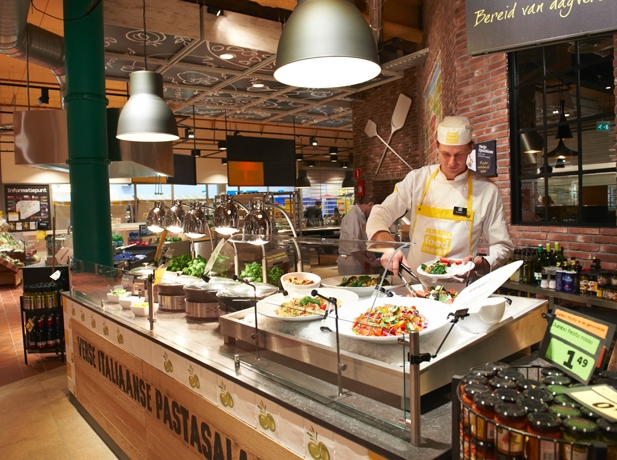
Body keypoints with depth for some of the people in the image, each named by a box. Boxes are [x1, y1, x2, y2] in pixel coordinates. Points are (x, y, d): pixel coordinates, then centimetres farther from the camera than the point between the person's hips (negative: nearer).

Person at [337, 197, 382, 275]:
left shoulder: (361, 216, 10)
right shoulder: (353, 216, -19)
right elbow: (353, 247, -24)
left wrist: (366, 252, 4)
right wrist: (370, 262, -18)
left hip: (356, 260, 9)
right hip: (349, 262, -9)